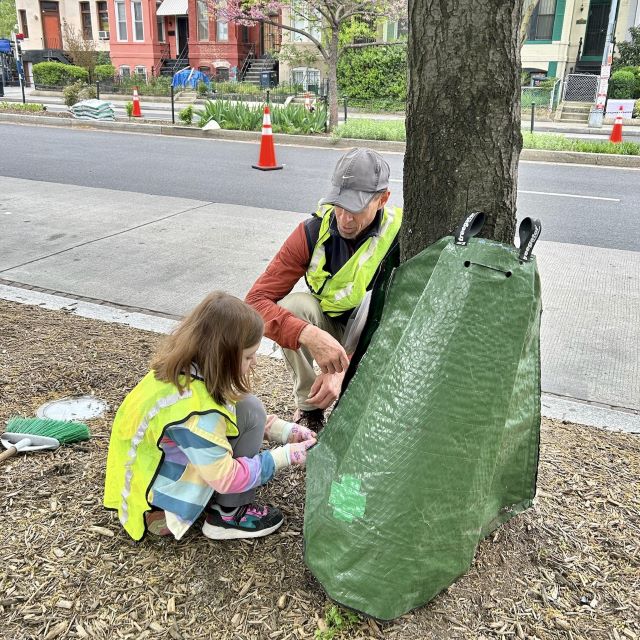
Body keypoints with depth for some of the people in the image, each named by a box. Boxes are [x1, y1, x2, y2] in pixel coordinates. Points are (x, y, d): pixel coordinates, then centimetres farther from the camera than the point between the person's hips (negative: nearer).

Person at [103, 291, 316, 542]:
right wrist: (284, 456, -16)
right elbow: (226, 478, -26)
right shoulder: (195, 411, -34)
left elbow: (229, 416, 6)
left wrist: (284, 430, 0)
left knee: (239, 407, 5)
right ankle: (227, 516, -4)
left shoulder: (181, 370, -7)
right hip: (157, 503, -9)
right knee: (248, 410, -17)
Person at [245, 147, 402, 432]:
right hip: (326, 329, 1)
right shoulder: (314, 231, -20)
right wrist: (310, 335, -44)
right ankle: (307, 406, -10)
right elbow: (256, 299, -25)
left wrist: (344, 370, -39)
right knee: (294, 305, -29)